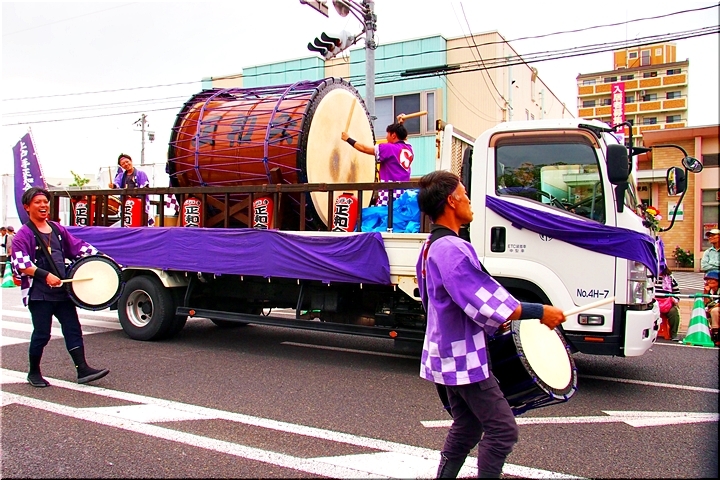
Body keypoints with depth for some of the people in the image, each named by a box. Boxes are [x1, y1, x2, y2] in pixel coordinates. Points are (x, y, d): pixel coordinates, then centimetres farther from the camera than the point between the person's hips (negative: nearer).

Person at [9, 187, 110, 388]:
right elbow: (20, 264, -14)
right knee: (42, 333, 1)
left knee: (73, 329, 1)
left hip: (62, 290, 5)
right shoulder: (24, 234, -4)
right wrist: (46, 275, -26)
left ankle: (83, 369, 3)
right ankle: (34, 373, 21)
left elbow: (78, 246, 15)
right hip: (38, 293, -5)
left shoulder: (58, 229, 13)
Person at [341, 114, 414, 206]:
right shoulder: (409, 148, 13)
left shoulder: (389, 148, -6)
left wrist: (348, 139, 12)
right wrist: (400, 124, 44)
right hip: (404, 193, 8)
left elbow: (365, 149, 1)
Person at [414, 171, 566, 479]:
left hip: (448, 354, 11)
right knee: (502, 429, -2)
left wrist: (499, 320, 19)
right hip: (464, 359, -11)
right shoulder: (451, 249, -23)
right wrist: (539, 312, -20)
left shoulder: (432, 246, 12)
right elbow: (481, 303, -28)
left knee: (466, 427, 19)